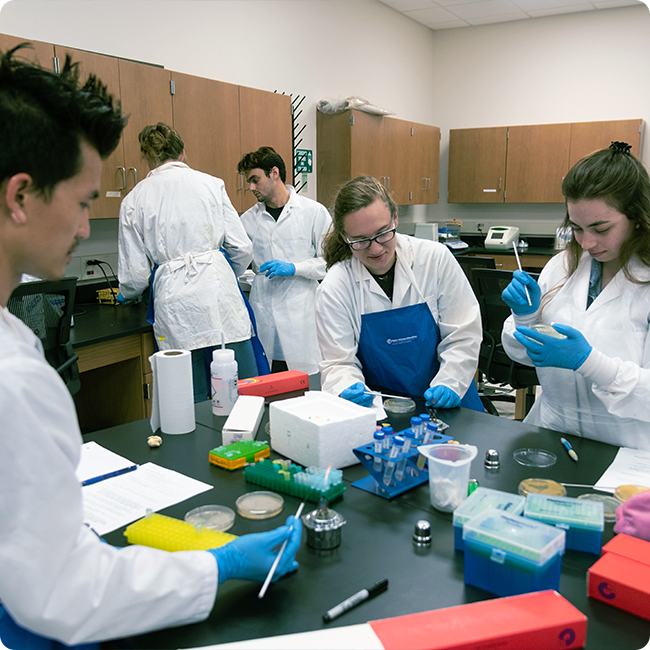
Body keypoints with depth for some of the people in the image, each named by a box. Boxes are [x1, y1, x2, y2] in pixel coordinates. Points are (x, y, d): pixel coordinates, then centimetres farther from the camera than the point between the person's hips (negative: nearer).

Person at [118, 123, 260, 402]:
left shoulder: (134, 200, 7)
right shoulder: (210, 183, 7)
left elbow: (134, 272, 7)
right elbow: (242, 248, 5)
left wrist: (126, 294, 30)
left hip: (176, 308, 1)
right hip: (220, 295, 0)